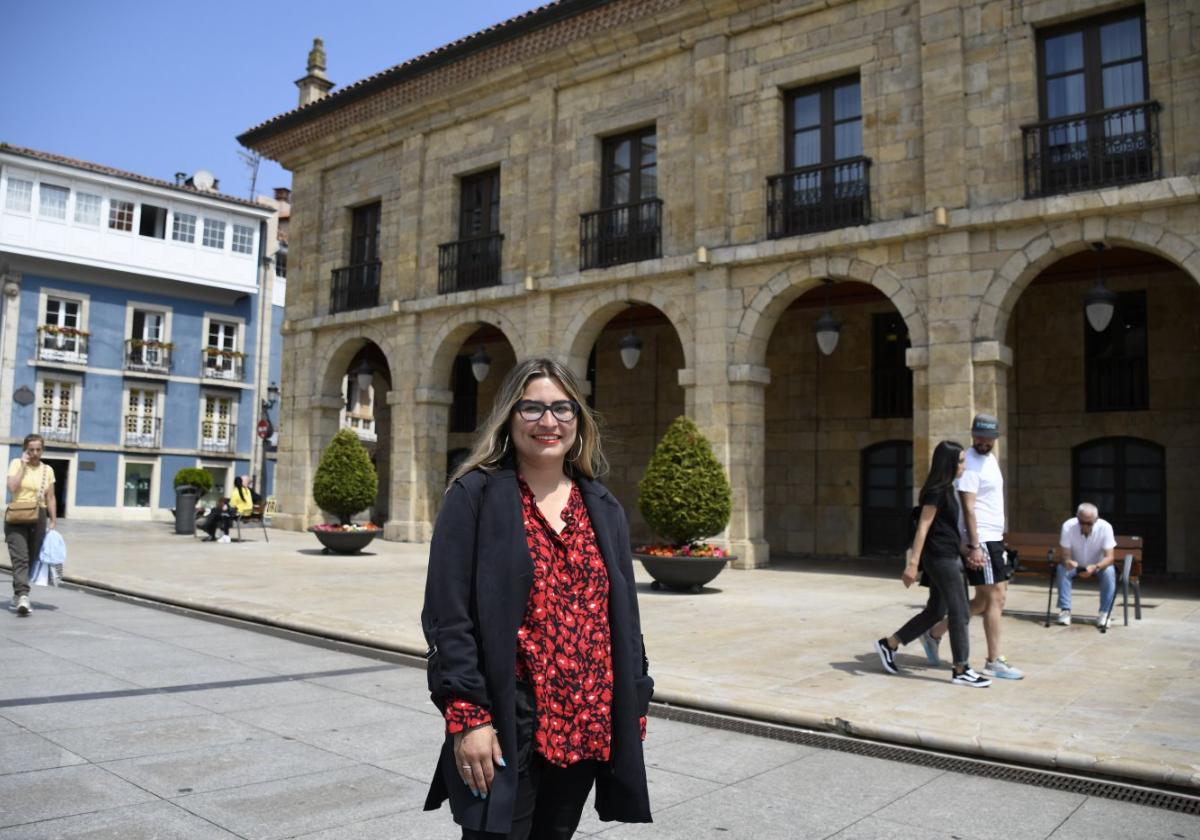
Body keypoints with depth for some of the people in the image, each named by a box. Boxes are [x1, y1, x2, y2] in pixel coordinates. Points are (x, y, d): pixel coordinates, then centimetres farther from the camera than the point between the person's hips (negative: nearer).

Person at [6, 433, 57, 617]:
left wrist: (53, 521, 6)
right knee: (20, 557, -15)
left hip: (39, 517, 3)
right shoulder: (16, 463, 1)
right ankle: (23, 597, -25)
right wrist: (23, 465, -12)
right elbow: (12, 488, -14)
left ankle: (18, 596, 18)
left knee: (31, 559, 6)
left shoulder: (47, 470, 9)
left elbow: (50, 498, 10)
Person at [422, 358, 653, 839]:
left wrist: (634, 703, 10)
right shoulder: (476, 494, -6)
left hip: (588, 723, 5)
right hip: (506, 724, -5)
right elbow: (447, 615, -10)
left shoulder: (603, 508, 9)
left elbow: (624, 614, 13)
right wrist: (467, 717, -15)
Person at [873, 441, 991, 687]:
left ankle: (888, 644, 20)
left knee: (935, 611, 13)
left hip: (947, 557, 10)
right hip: (941, 557, -10)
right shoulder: (936, 491, -14)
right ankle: (961, 670, 4)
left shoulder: (947, 489, 14)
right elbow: (923, 527, -19)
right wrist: (913, 563, -23)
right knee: (960, 612, -4)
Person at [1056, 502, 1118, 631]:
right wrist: (1068, 562, -48)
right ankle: (1065, 610, -22)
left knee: (1109, 572, -31)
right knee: (1061, 569, -29)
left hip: (1098, 565, 0)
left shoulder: (1105, 527, -26)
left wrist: (1095, 567, -46)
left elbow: (1109, 557, -27)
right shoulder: (1068, 526, -25)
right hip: (1075, 565, 0)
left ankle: (1105, 613, -19)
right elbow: (1065, 555, -23)